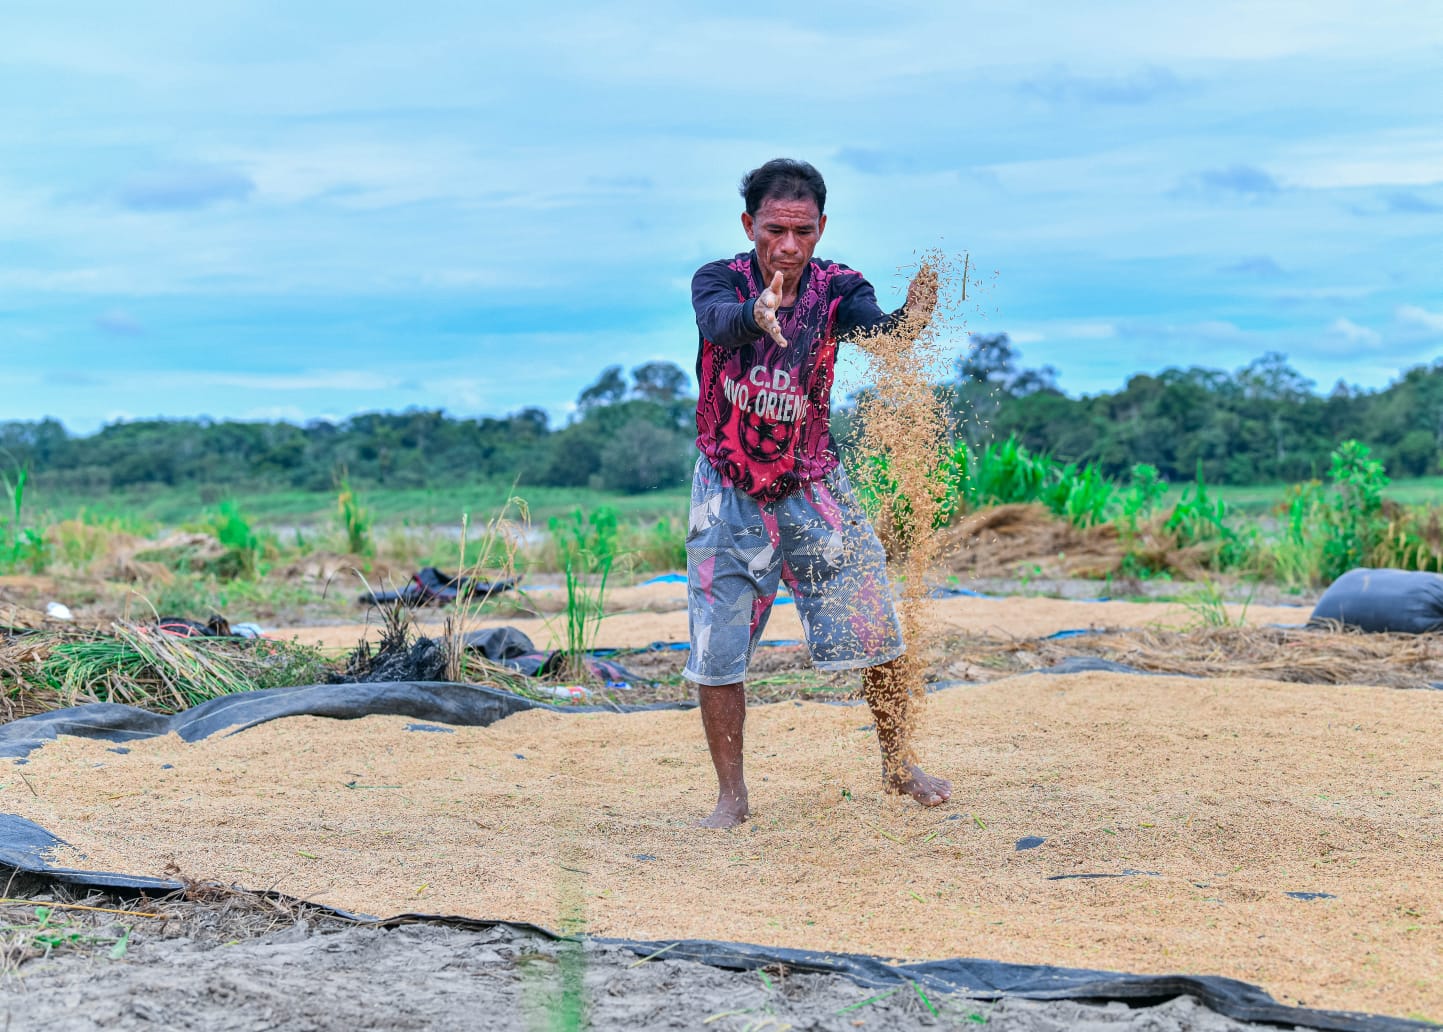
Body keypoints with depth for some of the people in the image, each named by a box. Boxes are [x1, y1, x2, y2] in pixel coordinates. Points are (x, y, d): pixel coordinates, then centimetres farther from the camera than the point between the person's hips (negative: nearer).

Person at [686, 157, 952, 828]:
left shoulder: (836, 288, -12)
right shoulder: (718, 281, -15)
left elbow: (871, 326, -33)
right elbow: (717, 321, -38)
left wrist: (907, 319, -57)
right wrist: (757, 316, -62)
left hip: (813, 488, 1)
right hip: (729, 496, -1)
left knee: (877, 636, 2)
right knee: (717, 653, 0)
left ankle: (898, 765, 25)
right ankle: (732, 796, 17)